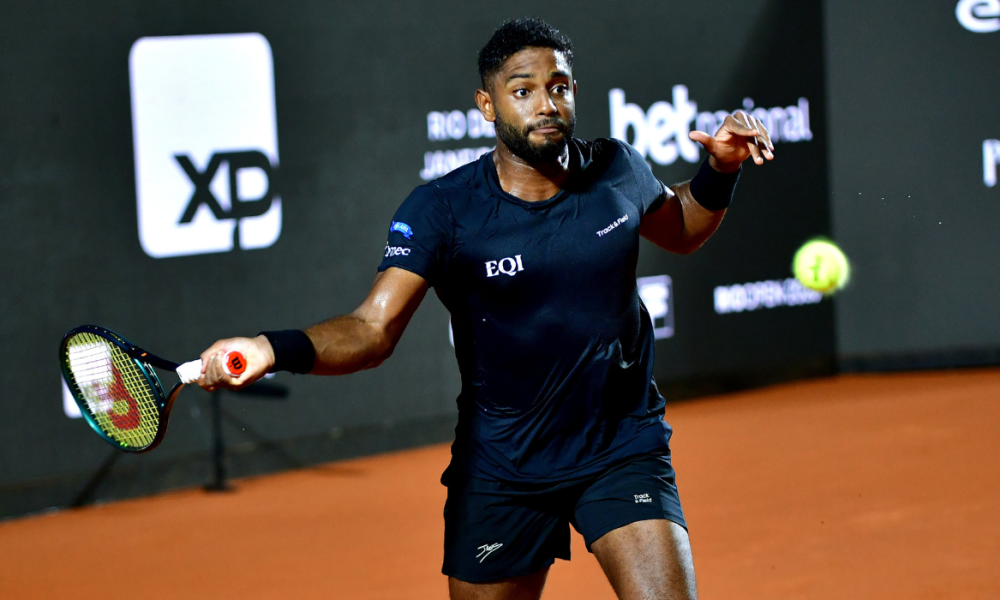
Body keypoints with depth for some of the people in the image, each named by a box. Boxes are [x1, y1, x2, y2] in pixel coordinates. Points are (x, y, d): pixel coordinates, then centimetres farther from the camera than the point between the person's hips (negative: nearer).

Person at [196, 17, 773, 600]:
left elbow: (681, 230, 20)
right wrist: (274, 349, -41)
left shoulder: (619, 171, -3)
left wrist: (720, 171, 0)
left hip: (623, 451, 1)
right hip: (501, 472, -1)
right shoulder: (441, 209, -14)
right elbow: (373, 327, -23)